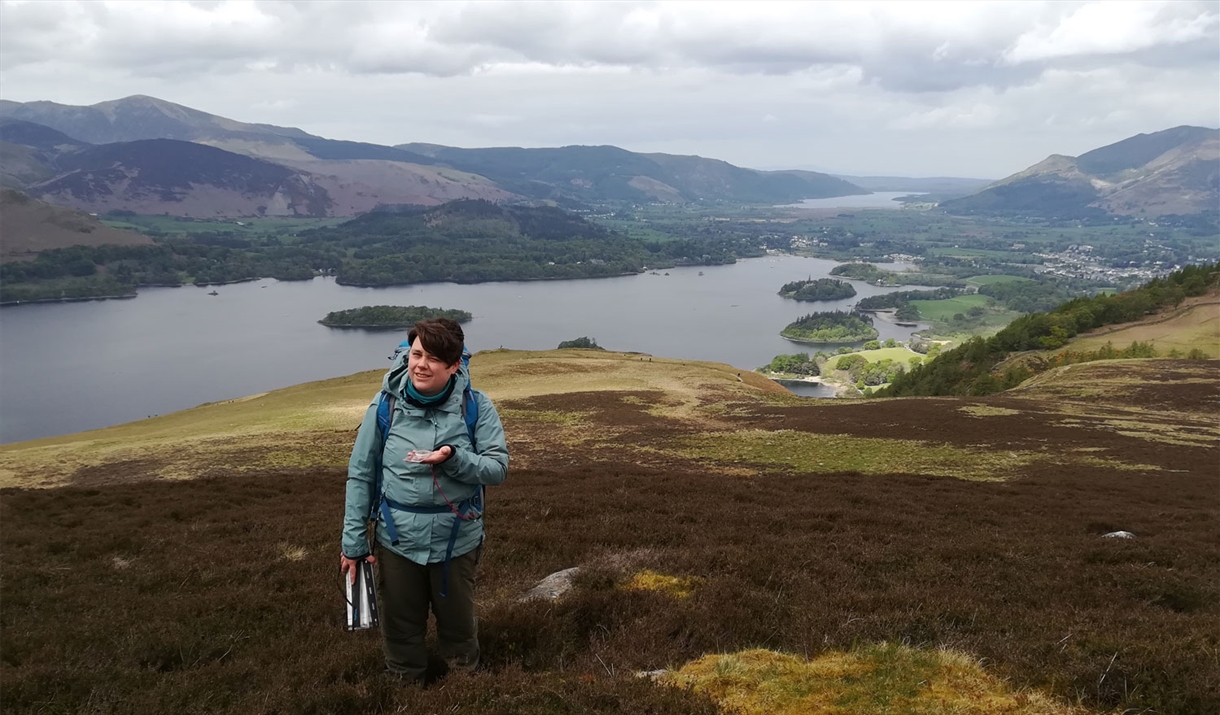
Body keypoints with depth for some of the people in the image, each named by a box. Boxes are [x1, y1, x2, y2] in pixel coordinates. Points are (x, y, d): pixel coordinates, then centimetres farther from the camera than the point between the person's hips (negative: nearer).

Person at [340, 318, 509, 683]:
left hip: (457, 539, 0)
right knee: (400, 627, 18)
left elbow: (498, 467, -12)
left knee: (458, 622, 21)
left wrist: (453, 458, -30)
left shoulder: (476, 406, -13)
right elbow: (360, 475, -4)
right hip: (397, 540, 1)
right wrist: (353, 541, -3)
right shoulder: (386, 405, -10)